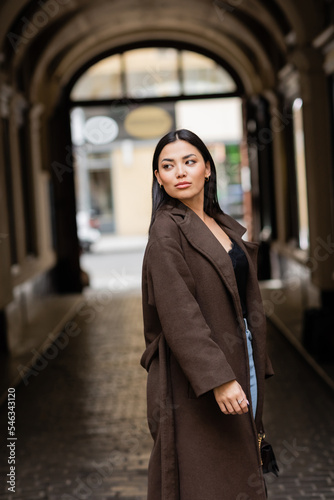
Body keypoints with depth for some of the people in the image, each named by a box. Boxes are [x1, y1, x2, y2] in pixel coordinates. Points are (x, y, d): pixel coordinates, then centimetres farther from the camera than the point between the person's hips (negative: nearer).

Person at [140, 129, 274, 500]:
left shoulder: (223, 227, 11)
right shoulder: (167, 229, -12)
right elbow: (178, 312, -20)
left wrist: (255, 367, 14)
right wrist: (218, 378, -26)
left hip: (239, 360, 8)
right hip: (195, 376, -8)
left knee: (238, 467, 13)